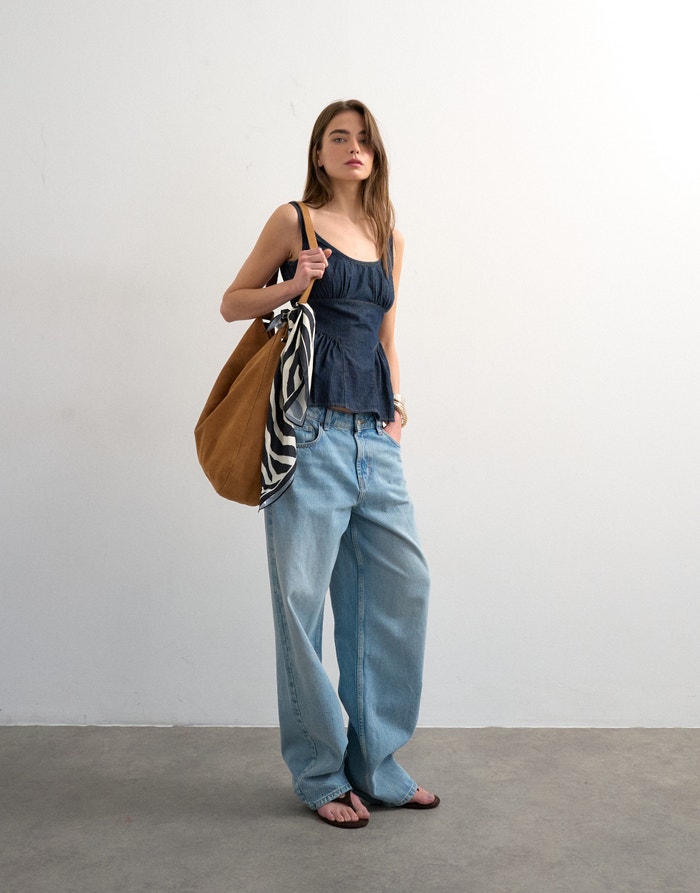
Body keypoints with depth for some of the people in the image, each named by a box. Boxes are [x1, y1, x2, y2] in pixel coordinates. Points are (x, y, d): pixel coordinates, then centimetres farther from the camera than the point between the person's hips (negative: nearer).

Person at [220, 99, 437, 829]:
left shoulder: (390, 238, 19)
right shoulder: (294, 221, 5)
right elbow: (232, 303, 8)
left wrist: (396, 401, 11)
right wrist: (293, 285, -9)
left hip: (375, 436, 5)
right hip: (311, 430, -5)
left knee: (401, 587, 3)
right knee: (304, 596, -3)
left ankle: (377, 765, 19)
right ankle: (321, 775, 14)